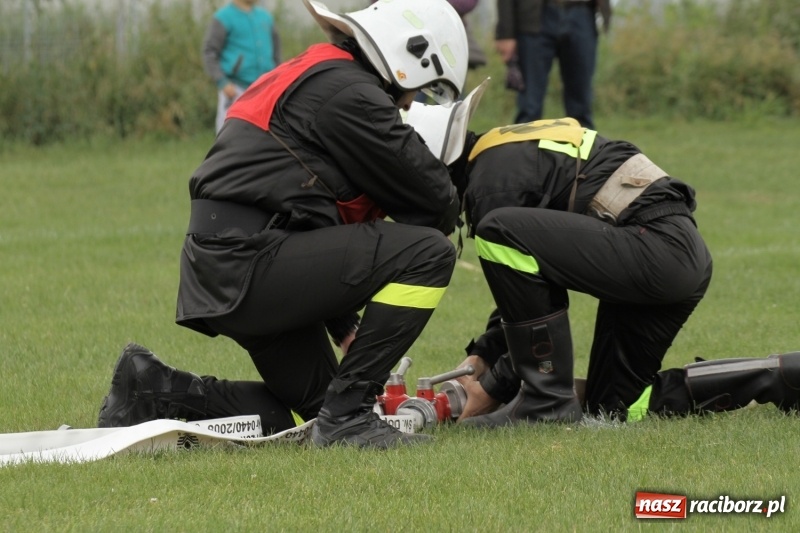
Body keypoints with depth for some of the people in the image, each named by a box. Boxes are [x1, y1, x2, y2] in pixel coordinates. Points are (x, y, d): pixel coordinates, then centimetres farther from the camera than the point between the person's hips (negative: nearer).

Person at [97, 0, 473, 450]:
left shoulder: (308, 80, 23)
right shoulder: (349, 92, -9)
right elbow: (434, 198, -9)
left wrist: (347, 328, 24)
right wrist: (443, 221, 16)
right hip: (251, 263, -10)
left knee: (314, 411, 19)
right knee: (428, 253, -13)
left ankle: (154, 392, 12)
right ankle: (348, 414, -9)